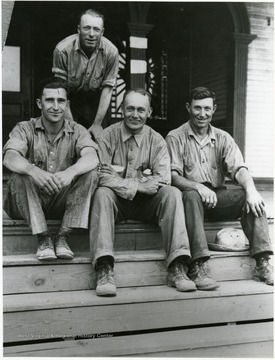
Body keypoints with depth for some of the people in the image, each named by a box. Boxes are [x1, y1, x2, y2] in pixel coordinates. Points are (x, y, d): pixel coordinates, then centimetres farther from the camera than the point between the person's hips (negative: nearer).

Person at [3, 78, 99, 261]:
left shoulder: (77, 131, 1)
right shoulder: (25, 129, -2)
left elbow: (92, 158, -20)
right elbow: (9, 157, -22)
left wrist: (71, 172, -44)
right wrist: (34, 171, -45)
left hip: (64, 202, 1)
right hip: (29, 204, -1)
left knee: (91, 174, -22)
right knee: (21, 175, -29)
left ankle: (63, 236, -20)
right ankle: (43, 237, -22)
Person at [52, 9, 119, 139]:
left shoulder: (111, 52, -18)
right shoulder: (62, 50, -22)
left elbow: (107, 88, -12)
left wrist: (97, 124, -12)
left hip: (95, 98, 2)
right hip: (70, 98, -1)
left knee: (96, 138, -3)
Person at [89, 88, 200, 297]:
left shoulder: (156, 141, 3)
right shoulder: (108, 137, -2)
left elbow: (163, 180, -12)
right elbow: (102, 178, -14)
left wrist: (121, 181, -17)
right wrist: (138, 185, -21)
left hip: (146, 203, 2)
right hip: (116, 202, -1)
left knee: (172, 194, -24)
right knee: (102, 193, -32)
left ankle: (177, 268, -27)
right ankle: (104, 270, -38)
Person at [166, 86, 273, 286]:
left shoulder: (223, 138, 12)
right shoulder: (176, 138, 2)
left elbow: (238, 169, -3)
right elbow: (173, 176, -9)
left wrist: (251, 189, -24)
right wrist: (198, 186, -28)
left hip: (218, 196, 3)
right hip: (192, 196, -3)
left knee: (252, 199, -22)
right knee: (192, 195, -36)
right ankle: (197, 265, -39)